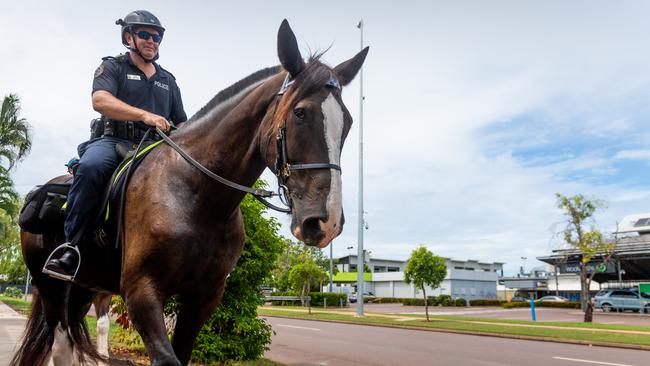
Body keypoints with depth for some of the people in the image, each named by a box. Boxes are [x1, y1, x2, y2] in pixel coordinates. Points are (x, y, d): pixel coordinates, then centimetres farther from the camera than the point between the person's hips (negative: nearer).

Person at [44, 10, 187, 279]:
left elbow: (182, 124, 26)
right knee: (91, 167, -36)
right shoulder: (113, 67, 11)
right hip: (115, 141, -4)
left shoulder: (168, 80, 25)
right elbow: (100, 100, -10)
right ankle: (71, 247, -28)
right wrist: (145, 115, -23)